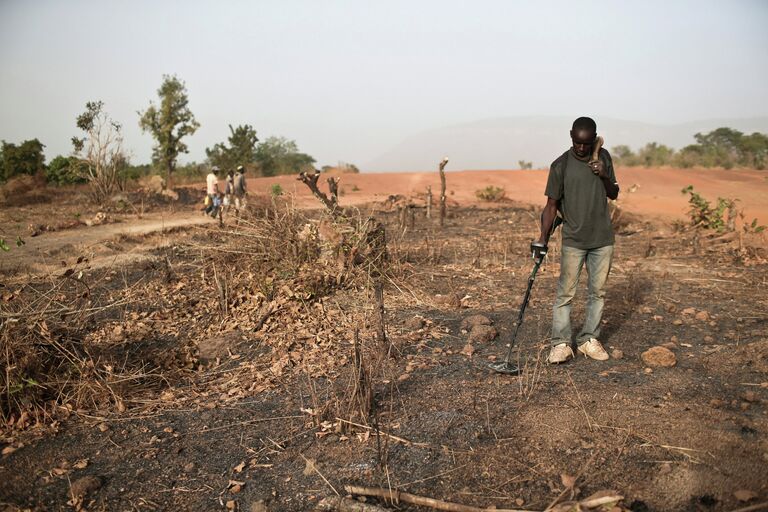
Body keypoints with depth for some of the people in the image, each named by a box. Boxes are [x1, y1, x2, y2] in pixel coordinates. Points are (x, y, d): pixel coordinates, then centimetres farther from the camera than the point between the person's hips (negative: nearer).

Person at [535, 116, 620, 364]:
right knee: (565, 292, -5)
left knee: (597, 291, 9)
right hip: (573, 239, -4)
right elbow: (552, 205, -5)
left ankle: (589, 339, 19)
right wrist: (543, 239, -11)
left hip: (603, 238, 4)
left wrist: (604, 176, -8)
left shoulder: (603, 158, 5)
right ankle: (561, 343, 1)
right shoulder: (561, 165, -7)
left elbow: (614, 194, 12)